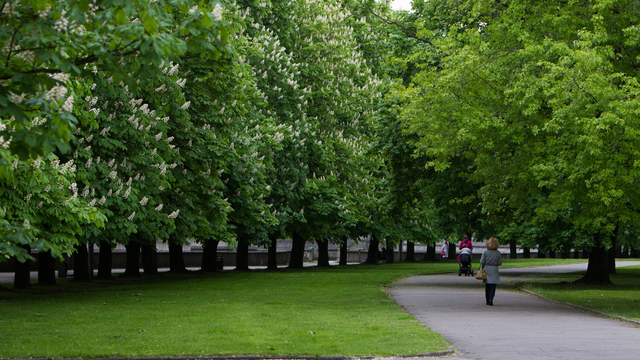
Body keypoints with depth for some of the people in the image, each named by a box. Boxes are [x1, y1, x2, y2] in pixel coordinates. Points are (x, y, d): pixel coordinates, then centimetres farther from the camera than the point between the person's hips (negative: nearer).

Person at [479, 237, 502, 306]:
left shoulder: (485, 252, -7)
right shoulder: (498, 253, -7)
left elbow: (482, 262, -8)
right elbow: (500, 263, -4)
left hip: (486, 269, 1)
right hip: (494, 270, -1)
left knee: (487, 286, 13)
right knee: (493, 285, -1)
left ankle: (487, 300, 20)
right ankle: (490, 299, -18)